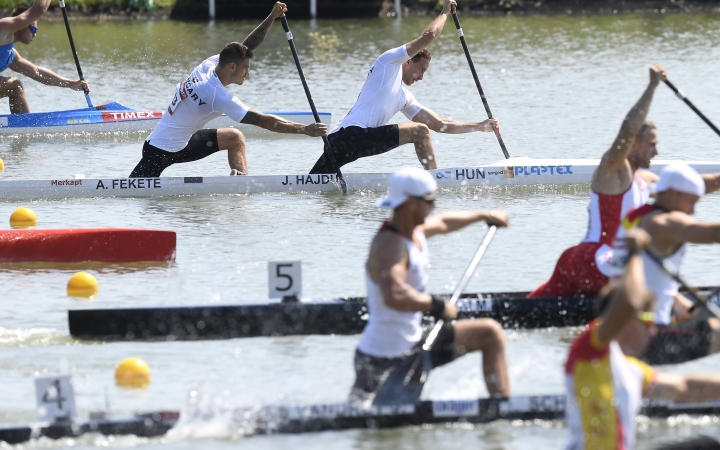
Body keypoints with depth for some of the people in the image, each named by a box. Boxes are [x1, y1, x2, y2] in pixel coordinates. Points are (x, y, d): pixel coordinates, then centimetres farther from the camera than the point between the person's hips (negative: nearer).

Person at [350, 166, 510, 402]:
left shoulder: (415, 231, 4)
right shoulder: (389, 246, -26)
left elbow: (441, 222, 31)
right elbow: (394, 296, -45)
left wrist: (483, 215, 44)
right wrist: (437, 306, -31)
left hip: (413, 343, 10)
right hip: (383, 360, -10)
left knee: (490, 333, 13)